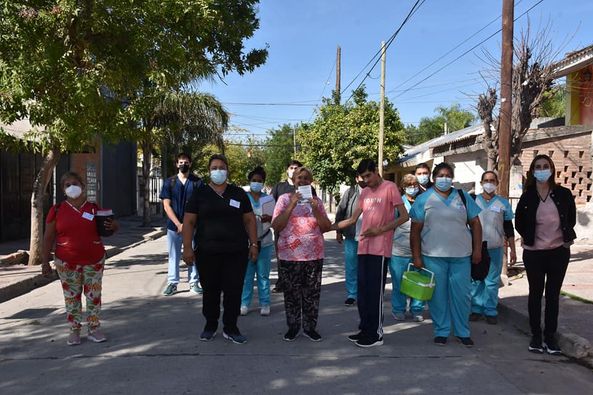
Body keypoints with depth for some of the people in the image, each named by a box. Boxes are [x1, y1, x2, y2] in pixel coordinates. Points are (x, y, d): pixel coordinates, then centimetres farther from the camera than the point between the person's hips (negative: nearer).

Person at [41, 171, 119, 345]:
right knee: (71, 296, 6)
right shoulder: (57, 210, 0)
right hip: (66, 263, -1)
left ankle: (94, 328, 18)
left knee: (94, 295, 6)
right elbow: (49, 237, 3)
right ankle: (74, 330, 18)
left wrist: (113, 225, -13)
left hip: (94, 261, 1)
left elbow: (112, 225, 12)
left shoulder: (94, 209, 2)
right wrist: (45, 262, -1)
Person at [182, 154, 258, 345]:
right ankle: (210, 326, 26)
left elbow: (249, 220, 9)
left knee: (234, 291, 2)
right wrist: (187, 248, -7)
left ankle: (230, 328, 17)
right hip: (207, 252, 0)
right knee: (210, 291, 8)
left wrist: (253, 244, 2)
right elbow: (189, 222, 1)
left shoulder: (238, 193, 8)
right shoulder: (199, 193, 5)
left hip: (236, 252, 1)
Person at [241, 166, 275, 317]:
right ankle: (244, 304, 10)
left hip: (264, 242, 1)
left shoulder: (269, 199, 9)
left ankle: (264, 304, 12)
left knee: (263, 275, 4)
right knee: (246, 275, 0)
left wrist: (269, 219, -12)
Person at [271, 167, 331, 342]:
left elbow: (326, 227, 3)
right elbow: (275, 226, -8)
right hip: (289, 256, -1)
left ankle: (310, 327, 19)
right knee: (291, 294, 6)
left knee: (312, 294, 6)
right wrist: (291, 206, -16)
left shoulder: (316, 200, 8)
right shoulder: (284, 199, 1)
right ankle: (293, 327, 20)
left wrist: (316, 210, -12)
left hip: (314, 256, 2)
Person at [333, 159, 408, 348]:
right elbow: (352, 219, 18)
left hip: (380, 249, -7)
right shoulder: (364, 192, 16)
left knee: (375, 292, -3)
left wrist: (380, 230, -14)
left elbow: (404, 216, -8)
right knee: (363, 291, 10)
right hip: (363, 248, 7)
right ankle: (365, 329, 21)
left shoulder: (390, 188, -4)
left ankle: (376, 334, 7)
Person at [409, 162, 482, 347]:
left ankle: (463, 332, 22)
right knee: (437, 295, 7)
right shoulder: (423, 199, 1)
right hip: (433, 256, -1)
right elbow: (415, 230, 0)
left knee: (462, 295, 6)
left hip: (461, 256, 2)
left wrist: (477, 249, 2)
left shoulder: (463, 197, 7)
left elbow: (475, 223, 9)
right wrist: (416, 256, -4)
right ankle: (441, 331, 21)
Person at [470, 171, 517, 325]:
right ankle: (476, 308, 16)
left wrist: (513, 250, 4)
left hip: (495, 249, 0)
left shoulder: (503, 203, 4)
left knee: (492, 282, 3)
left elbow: (509, 228, 7)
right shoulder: (473, 201, 4)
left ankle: (490, 311, 13)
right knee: (475, 280, 4)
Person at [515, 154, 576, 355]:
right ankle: (536, 335, 20)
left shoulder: (563, 194, -3)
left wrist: (567, 236, 4)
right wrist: (529, 238, 3)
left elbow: (571, 218, 10)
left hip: (559, 251, 1)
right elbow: (519, 222, 9)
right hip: (533, 253, 0)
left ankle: (550, 336, 19)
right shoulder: (527, 197, -4)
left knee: (553, 294, 8)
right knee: (535, 293, 9)